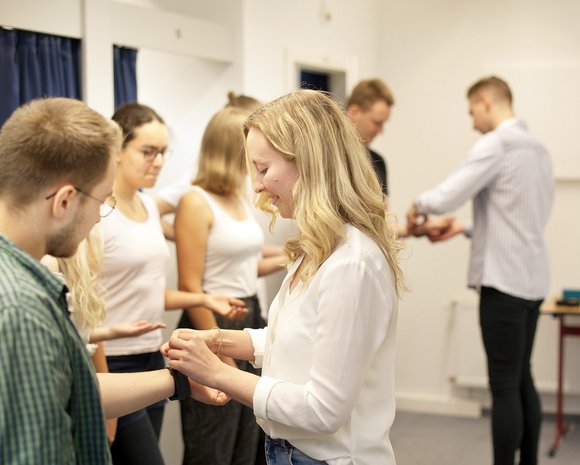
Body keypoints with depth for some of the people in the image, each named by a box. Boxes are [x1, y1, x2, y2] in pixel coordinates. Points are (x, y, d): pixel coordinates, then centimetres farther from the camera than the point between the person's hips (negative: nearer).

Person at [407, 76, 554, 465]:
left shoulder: (496, 144, -12)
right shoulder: (538, 148, 14)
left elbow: (445, 197, -18)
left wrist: (419, 205, 2)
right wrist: (466, 228, 20)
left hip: (505, 279, -8)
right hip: (532, 279, 9)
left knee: (504, 385, -3)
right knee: (522, 380, 15)